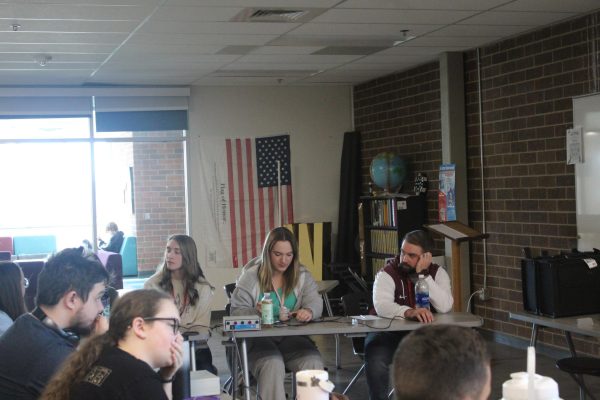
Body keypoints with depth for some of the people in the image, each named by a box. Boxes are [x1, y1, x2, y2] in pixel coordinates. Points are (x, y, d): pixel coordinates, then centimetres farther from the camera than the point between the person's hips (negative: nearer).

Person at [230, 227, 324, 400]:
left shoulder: (302, 275, 11)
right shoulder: (250, 276, 3)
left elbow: (315, 302, -1)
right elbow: (237, 311, 0)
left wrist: (309, 311, -26)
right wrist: (256, 312, -22)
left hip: (293, 337, 2)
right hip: (258, 338, -2)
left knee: (314, 363, -27)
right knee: (272, 364, -34)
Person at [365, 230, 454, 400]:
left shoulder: (438, 273, -2)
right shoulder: (387, 274, -11)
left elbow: (445, 307, -18)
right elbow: (381, 306, -30)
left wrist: (423, 275, -23)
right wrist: (409, 312, -48)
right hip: (388, 333, -2)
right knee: (376, 360, -31)